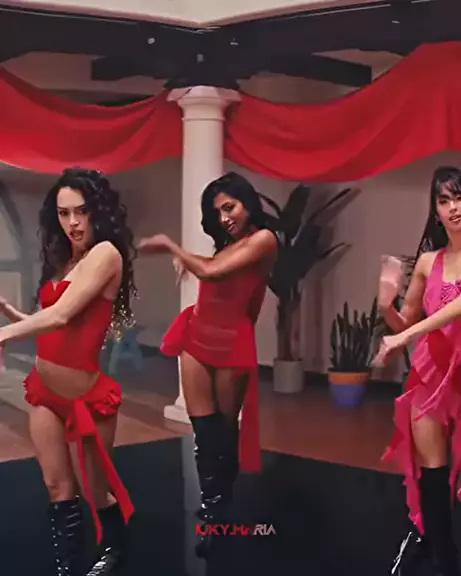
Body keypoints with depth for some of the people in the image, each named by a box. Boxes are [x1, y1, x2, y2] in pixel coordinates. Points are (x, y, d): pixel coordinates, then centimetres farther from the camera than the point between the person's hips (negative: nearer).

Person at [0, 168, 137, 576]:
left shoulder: (106, 253, -16)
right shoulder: (64, 259, 10)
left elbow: (60, 316, -25)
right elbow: (49, 322, 7)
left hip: (84, 395, -6)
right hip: (44, 390, 6)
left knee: (94, 490, 13)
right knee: (58, 487, 10)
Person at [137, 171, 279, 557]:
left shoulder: (263, 239, -9)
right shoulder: (228, 243, 15)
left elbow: (211, 272, -17)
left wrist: (169, 245, -7)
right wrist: (181, 257, -4)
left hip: (232, 343, -6)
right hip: (197, 338, 6)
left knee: (225, 428, 8)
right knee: (203, 430, 4)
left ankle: (219, 510, 18)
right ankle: (211, 510, 12)